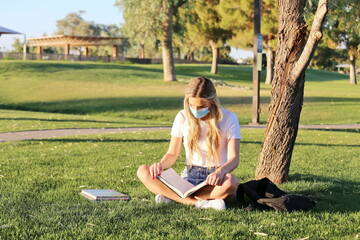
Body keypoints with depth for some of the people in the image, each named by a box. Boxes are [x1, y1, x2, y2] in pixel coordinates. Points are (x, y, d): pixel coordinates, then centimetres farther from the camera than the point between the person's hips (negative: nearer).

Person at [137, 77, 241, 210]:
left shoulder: (228, 118, -4)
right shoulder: (182, 118, 4)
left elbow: (234, 159, -11)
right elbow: (172, 154, 8)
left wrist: (220, 171, -34)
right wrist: (161, 165, -17)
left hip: (214, 179, -3)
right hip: (189, 176, 3)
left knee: (230, 181, -40)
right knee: (143, 171, -20)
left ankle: (172, 196, -27)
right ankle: (198, 202, -30)